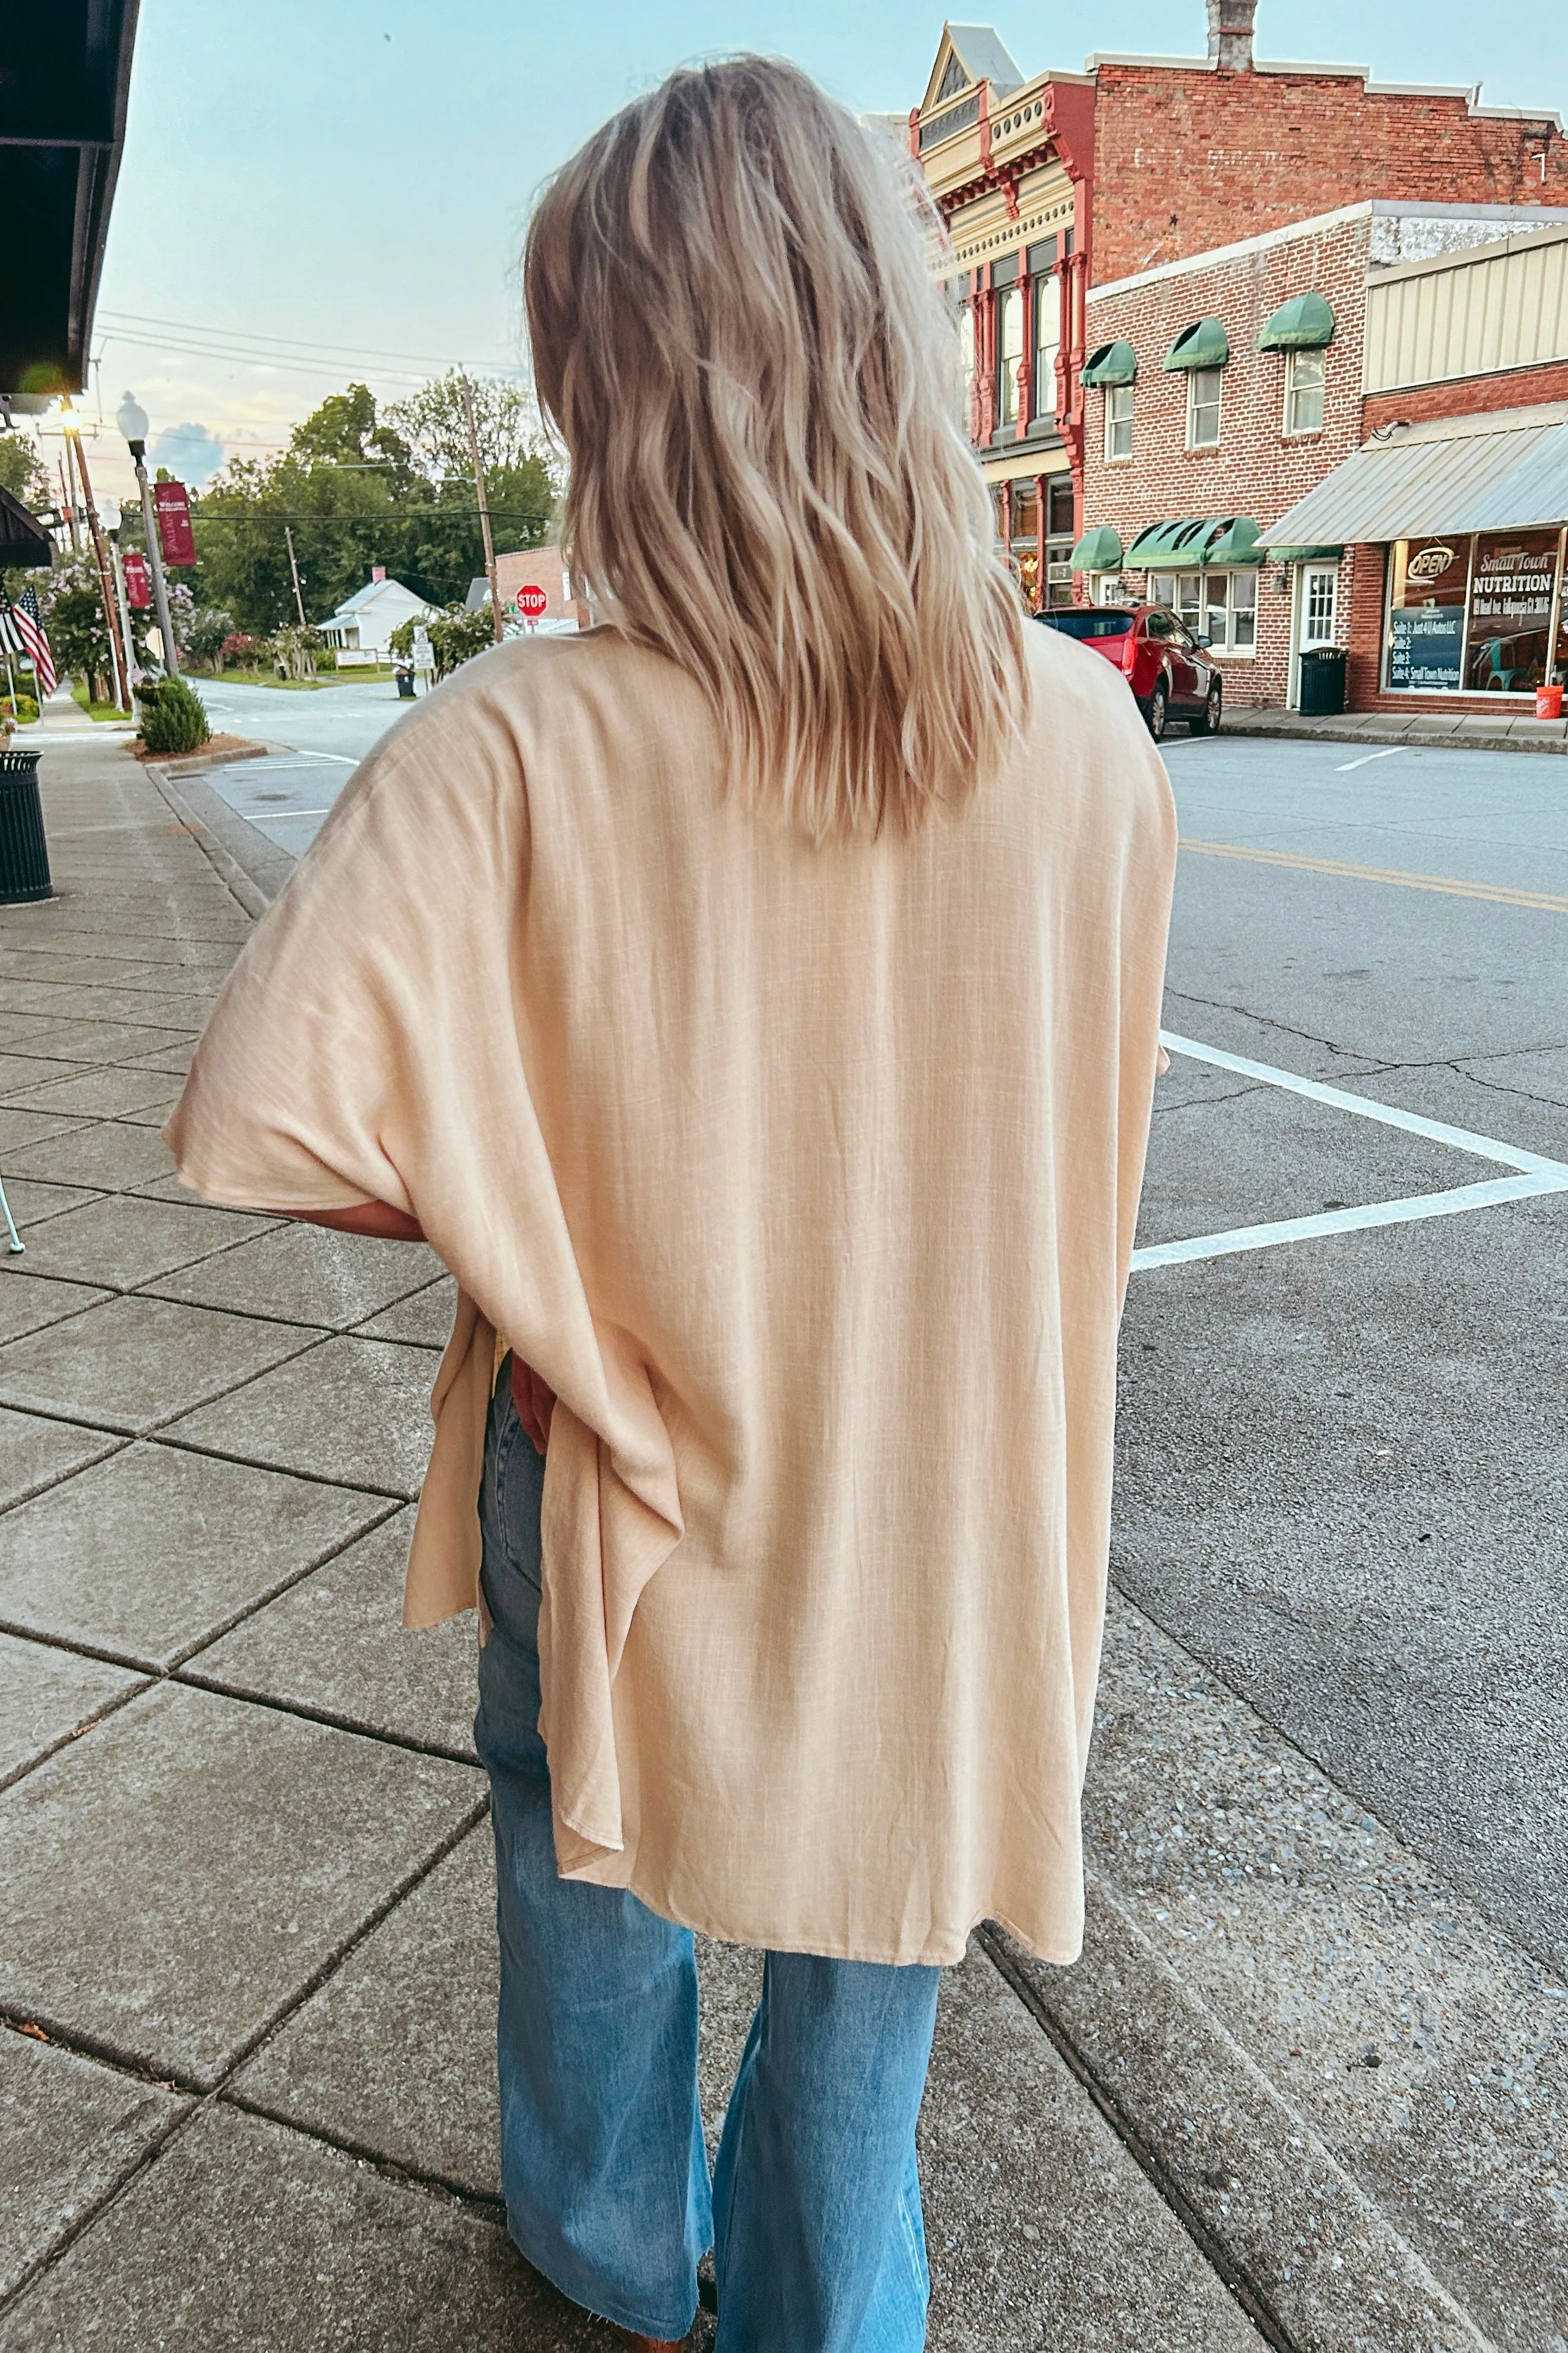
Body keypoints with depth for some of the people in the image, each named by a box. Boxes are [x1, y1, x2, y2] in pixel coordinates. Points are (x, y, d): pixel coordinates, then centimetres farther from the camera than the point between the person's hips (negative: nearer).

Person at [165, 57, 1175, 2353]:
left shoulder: (522, 746, -24)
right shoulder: (1089, 737, -14)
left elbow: (259, 1115, -28)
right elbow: (1092, 1125, -1)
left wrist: (515, 1191, -9)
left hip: (630, 1463, -1)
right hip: (941, 1484, 2)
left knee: (594, 1868, 27)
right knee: (868, 1933, 25)